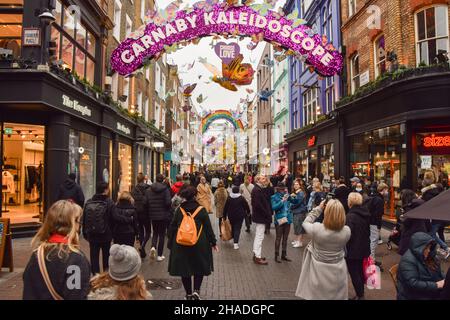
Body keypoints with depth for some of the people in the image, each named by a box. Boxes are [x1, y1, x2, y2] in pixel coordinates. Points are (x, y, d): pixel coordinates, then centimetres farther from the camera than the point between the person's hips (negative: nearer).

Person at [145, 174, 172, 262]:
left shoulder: (149, 190, -1)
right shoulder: (165, 189, -13)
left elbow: (146, 203, -3)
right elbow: (168, 202, -19)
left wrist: (149, 211, 13)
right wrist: (169, 209, 3)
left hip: (153, 215, 3)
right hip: (163, 215, -3)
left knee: (155, 233, 21)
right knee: (162, 234, 8)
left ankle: (153, 246, -6)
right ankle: (159, 255, 13)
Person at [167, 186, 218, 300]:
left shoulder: (179, 210, -1)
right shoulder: (201, 210, -7)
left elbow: (172, 227, 4)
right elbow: (208, 228, -4)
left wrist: (170, 243, 14)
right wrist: (213, 243, 5)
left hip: (181, 245, 2)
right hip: (199, 245, -2)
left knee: (184, 269, 14)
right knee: (199, 268, 16)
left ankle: (188, 294, 22)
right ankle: (196, 291, 1)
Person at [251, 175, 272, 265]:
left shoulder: (259, 189, 13)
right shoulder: (257, 190, -19)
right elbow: (257, 204, -27)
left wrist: (268, 213, 7)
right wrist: (266, 213, -20)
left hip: (260, 216, 11)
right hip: (260, 217, -11)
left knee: (258, 236, 18)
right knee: (260, 237, -3)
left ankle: (256, 254, 29)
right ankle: (257, 257, 5)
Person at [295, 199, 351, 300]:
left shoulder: (317, 228, -24)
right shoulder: (347, 231, -19)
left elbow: (305, 223, -3)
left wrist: (318, 208, -1)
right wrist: (337, 209, -1)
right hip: (338, 273, 2)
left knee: (317, 296, 18)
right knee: (338, 296, 22)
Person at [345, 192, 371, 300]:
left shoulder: (351, 216, -23)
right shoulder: (365, 214, 2)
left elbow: (348, 235, -23)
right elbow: (368, 232, 13)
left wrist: (345, 250, -12)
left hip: (353, 250, -8)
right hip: (364, 249, 8)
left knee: (354, 274, 5)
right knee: (360, 272, 20)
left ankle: (359, 296, 13)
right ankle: (361, 293, 33)